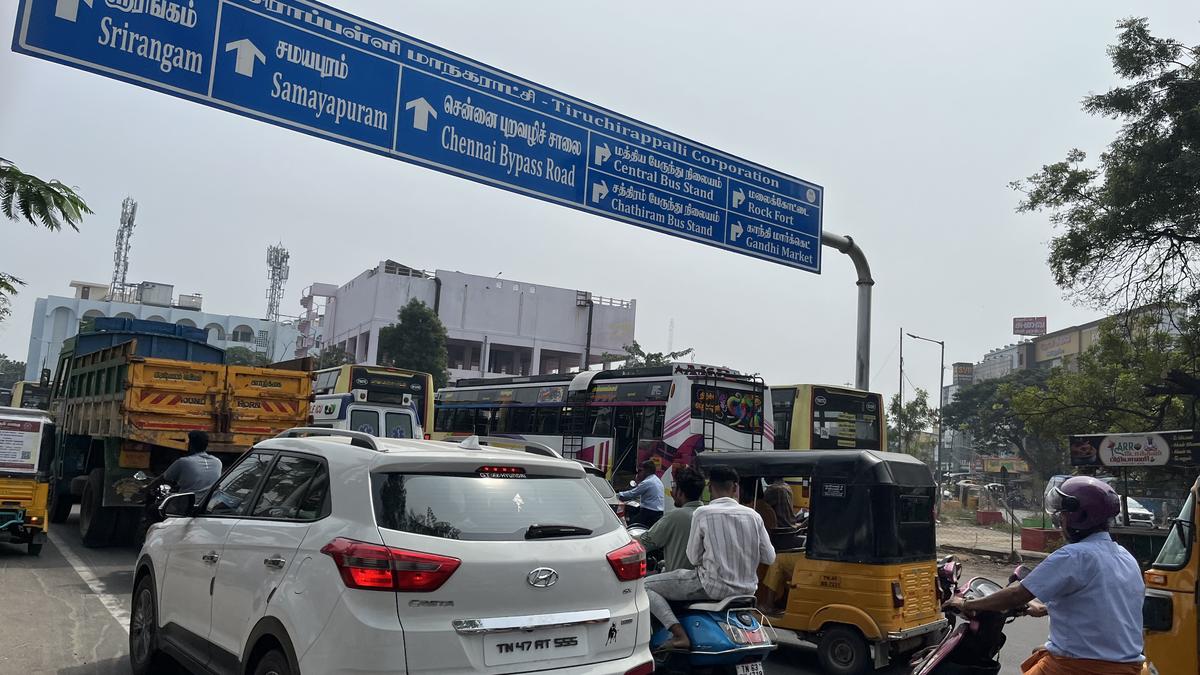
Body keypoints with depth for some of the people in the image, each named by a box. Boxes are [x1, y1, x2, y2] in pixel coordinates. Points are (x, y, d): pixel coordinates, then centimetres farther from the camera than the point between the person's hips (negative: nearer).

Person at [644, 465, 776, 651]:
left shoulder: (702, 513, -11)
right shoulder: (753, 515, 0)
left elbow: (694, 558, -4)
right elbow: (769, 558, 5)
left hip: (713, 586, -6)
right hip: (747, 589, 6)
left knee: (646, 586, 1)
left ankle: (679, 635, -14)